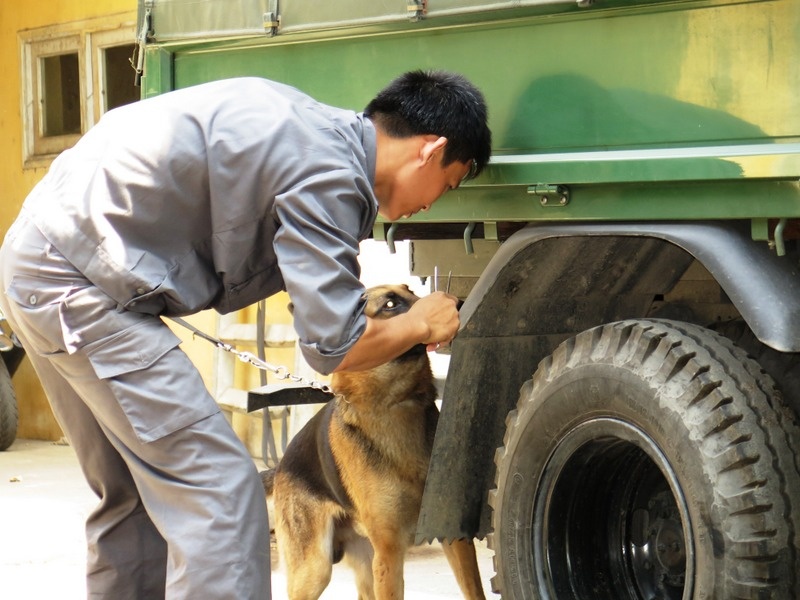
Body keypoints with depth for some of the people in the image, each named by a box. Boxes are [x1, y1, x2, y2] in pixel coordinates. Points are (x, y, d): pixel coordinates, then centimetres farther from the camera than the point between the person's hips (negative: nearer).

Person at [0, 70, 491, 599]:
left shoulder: (319, 128, 12)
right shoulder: (330, 171, -16)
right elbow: (332, 346, -17)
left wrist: (359, 299, 22)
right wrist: (419, 325, 1)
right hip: (77, 282, -10)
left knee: (136, 493, 18)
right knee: (219, 492, -10)